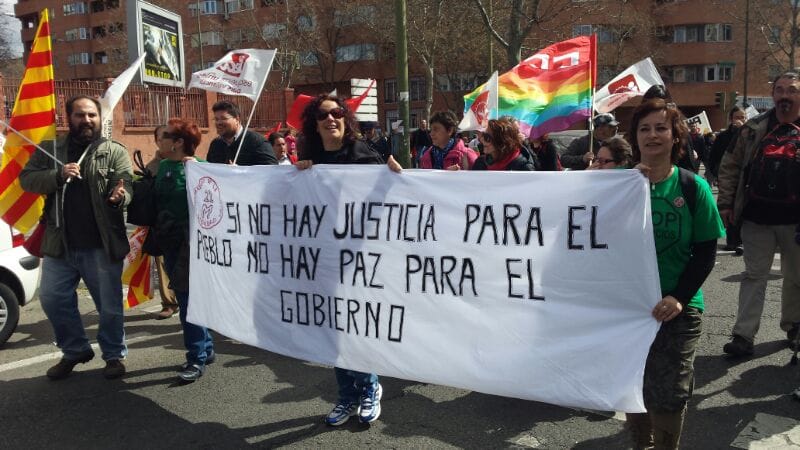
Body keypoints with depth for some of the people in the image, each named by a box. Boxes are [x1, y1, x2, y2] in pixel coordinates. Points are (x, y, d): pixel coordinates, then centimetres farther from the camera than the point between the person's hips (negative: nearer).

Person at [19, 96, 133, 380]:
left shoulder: (115, 152, 0)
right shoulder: (49, 150, 9)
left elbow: (126, 187, -10)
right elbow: (27, 179, 2)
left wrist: (119, 197, -33)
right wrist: (58, 175, -16)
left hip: (102, 245, -3)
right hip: (59, 244, 4)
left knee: (109, 305, 5)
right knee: (52, 300, 11)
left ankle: (114, 355, 25)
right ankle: (74, 350, 31)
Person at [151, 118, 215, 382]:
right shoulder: (163, 166, 9)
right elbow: (156, 201, 17)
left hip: (189, 242, -7)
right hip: (169, 242, 7)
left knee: (188, 298, -3)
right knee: (185, 298, 13)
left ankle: (197, 358, 9)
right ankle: (205, 348, 26)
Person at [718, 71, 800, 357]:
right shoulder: (754, 129, 3)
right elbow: (729, 166, 5)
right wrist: (726, 204, 0)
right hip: (757, 218, 0)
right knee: (754, 275, 3)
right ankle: (744, 335, 6)